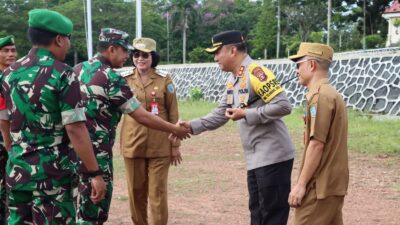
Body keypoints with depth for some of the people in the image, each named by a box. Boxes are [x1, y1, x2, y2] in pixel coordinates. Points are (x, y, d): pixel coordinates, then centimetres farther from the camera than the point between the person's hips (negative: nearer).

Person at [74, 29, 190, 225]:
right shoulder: (112, 78, -14)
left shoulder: (78, 69, 9)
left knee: (84, 204, 17)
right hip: (95, 152, -8)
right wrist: (174, 129, 0)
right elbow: (141, 116, -11)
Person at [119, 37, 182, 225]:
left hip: (160, 146, -2)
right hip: (132, 144, 2)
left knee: (158, 192, 2)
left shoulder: (164, 79, -2)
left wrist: (175, 145, -1)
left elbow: (173, 114, 0)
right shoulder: (124, 79, 3)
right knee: (136, 192, 11)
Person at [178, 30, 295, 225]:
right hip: (255, 159, 10)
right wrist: (192, 126, 5)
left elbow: (283, 106, -22)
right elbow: (220, 115, 17)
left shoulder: (256, 72, -16)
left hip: (273, 157, -9)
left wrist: (246, 114, -18)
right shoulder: (232, 81, 13)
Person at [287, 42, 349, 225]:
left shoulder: (320, 96, -15)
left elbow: (317, 144, -20)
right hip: (333, 183, 10)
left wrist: (301, 184, -17)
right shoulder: (331, 93, 15)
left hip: (321, 185, -10)